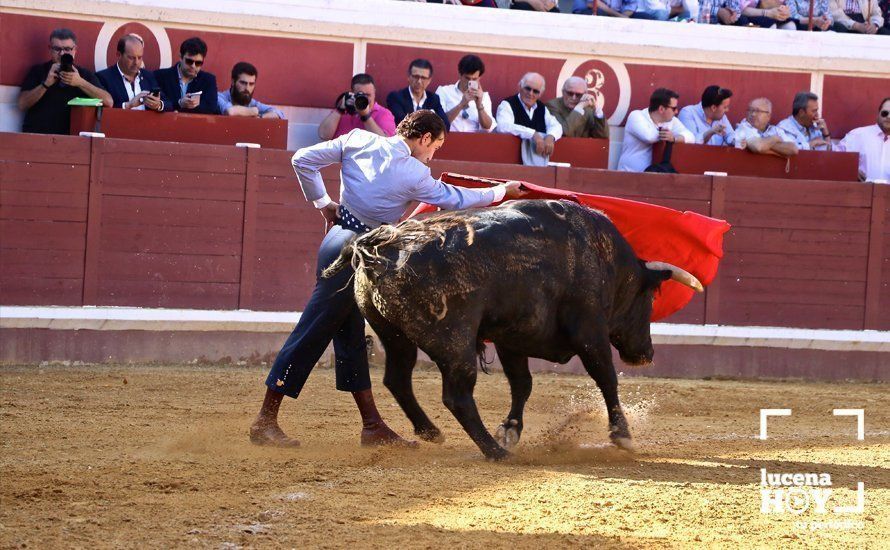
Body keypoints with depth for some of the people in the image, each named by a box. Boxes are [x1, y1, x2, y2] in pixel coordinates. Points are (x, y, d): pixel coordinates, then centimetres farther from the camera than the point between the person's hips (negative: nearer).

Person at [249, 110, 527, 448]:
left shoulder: (358, 140, 3)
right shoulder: (415, 175, -10)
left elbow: (303, 160, 4)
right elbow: (456, 199, 5)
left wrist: (322, 203, 15)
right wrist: (501, 192, 21)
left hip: (338, 240, 8)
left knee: (351, 337, 11)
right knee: (311, 334, -6)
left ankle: (373, 426, 17)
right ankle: (265, 421, -4)